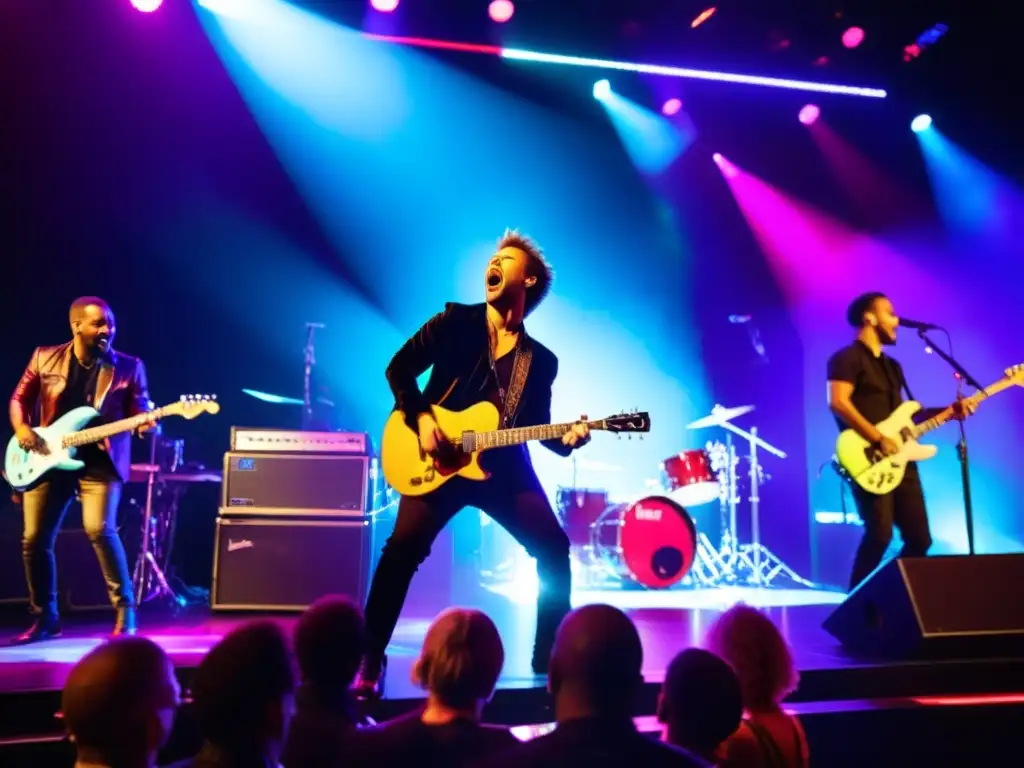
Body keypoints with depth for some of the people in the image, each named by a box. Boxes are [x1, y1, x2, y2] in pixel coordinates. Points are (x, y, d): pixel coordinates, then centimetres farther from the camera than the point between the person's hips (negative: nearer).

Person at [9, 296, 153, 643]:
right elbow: (20, 398, 13)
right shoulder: (44, 358, 5)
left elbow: (140, 410, -2)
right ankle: (45, 617, 23)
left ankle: (125, 609, -6)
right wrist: (21, 427, -5)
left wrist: (146, 424, -25)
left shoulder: (129, 367, -1)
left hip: (101, 461, -3)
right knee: (34, 540, 4)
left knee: (99, 530, -21)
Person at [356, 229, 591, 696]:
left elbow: (535, 427, 9)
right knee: (403, 548, -16)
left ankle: (547, 655, 11)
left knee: (554, 548, -8)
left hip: (503, 465, 3)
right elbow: (399, 368, -1)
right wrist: (421, 419, -13)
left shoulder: (541, 361, 9)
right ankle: (371, 660, 1)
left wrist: (566, 439, -11)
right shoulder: (455, 322, 2)